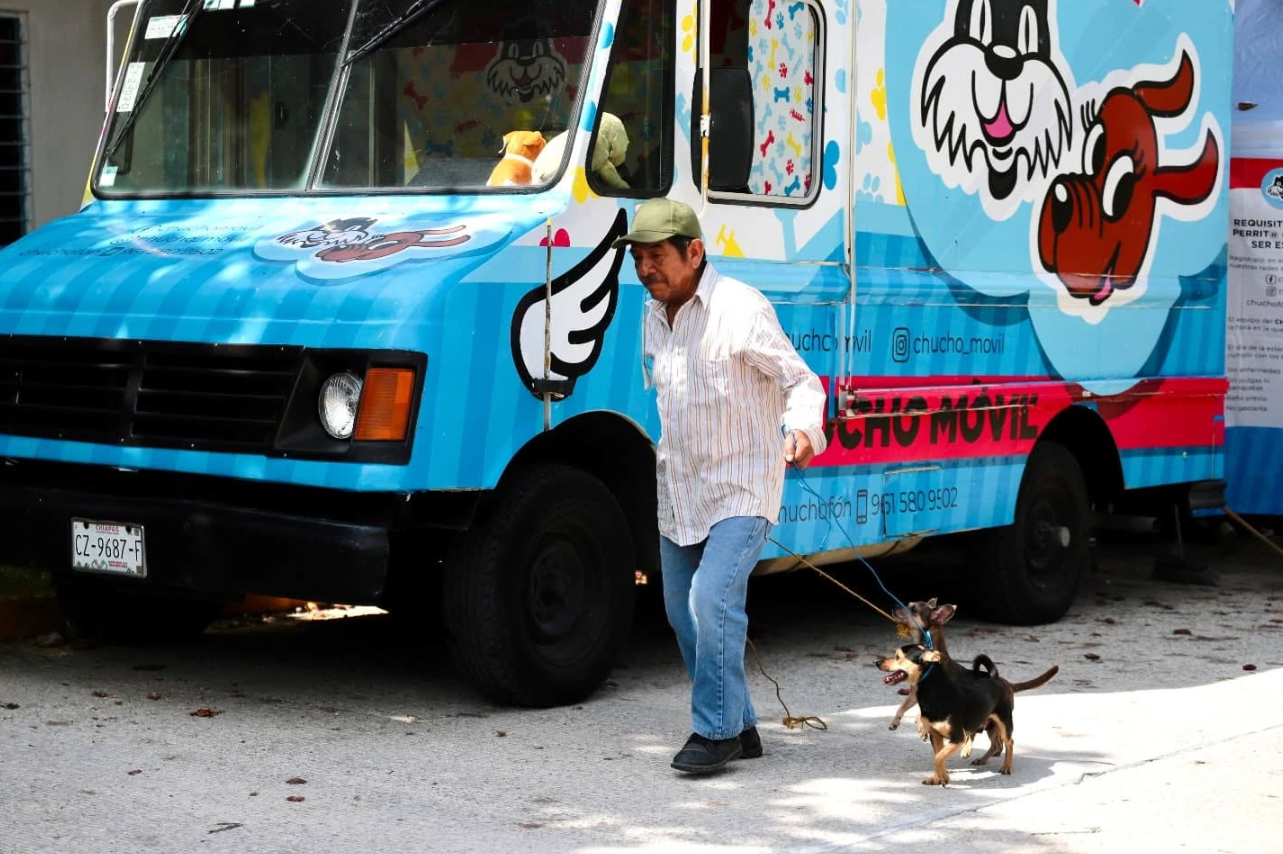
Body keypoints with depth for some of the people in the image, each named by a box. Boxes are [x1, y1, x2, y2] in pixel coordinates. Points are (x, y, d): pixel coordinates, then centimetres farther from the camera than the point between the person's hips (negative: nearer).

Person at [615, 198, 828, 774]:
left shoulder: (741, 309, -16)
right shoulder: (653, 317, 7)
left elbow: (801, 381, -15)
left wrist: (802, 429, -35)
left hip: (741, 489, -8)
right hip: (678, 493, 8)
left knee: (712, 601, -20)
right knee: (683, 613, 10)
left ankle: (715, 731, -9)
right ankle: (740, 728, 21)